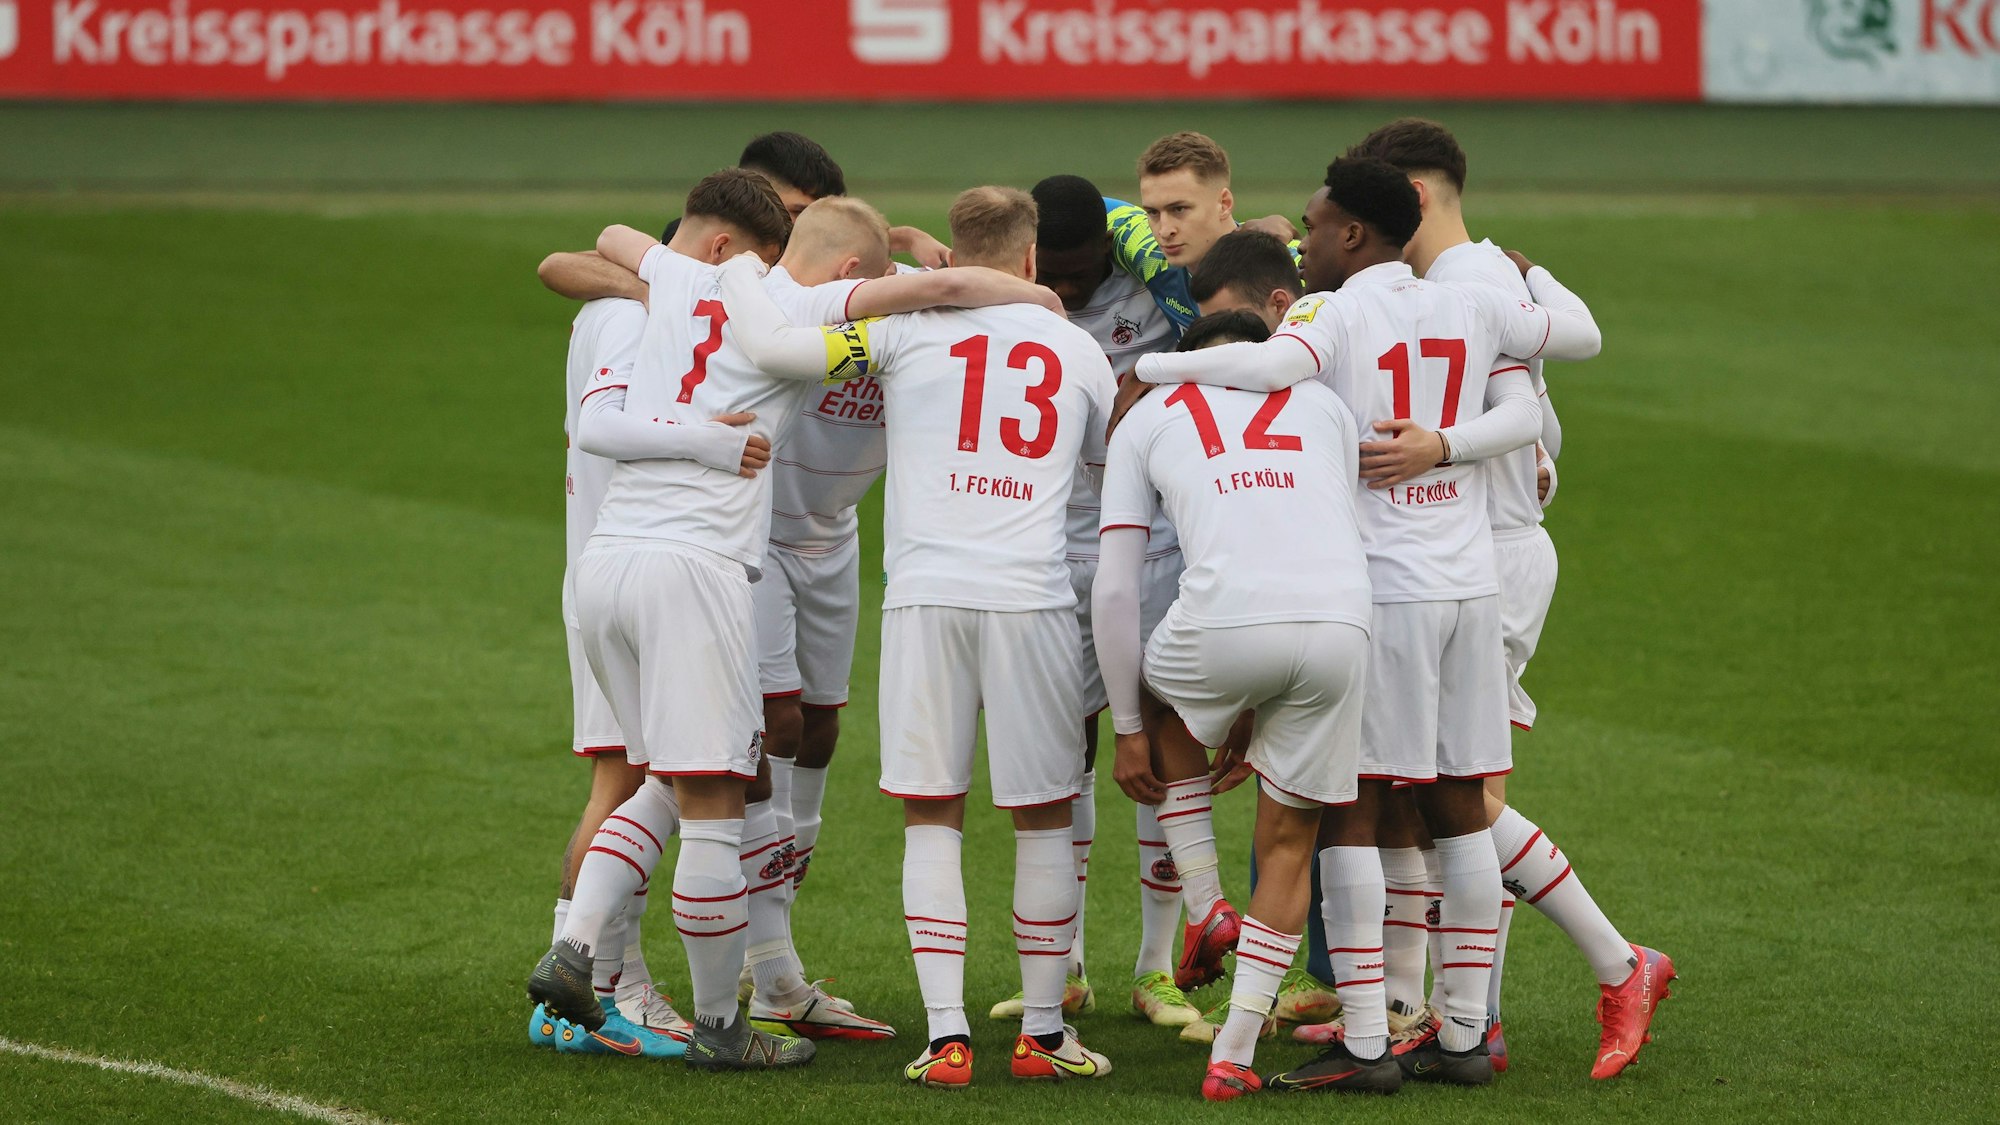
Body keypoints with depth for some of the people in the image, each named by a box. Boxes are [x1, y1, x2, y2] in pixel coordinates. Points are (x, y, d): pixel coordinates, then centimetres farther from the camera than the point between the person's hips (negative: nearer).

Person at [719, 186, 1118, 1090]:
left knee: (930, 814, 4)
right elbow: (1115, 463, 29)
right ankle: (1043, 1031, 16)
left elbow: (773, 347, -4)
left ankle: (946, 1033, -3)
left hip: (925, 594, -1)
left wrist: (738, 271, 15)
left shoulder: (907, 326, 5)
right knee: (1043, 815, 11)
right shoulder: (1076, 349, 14)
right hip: (1032, 594, 1)